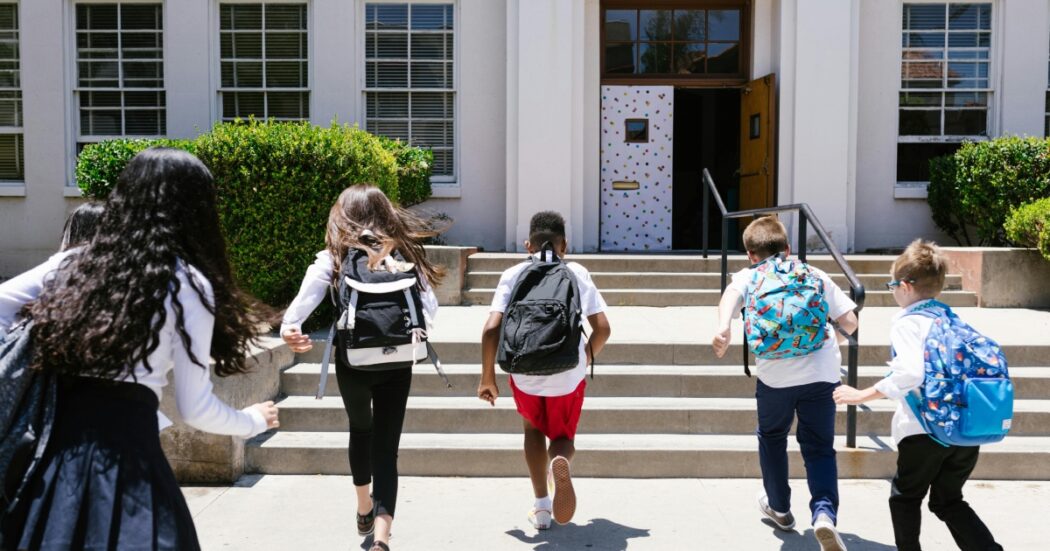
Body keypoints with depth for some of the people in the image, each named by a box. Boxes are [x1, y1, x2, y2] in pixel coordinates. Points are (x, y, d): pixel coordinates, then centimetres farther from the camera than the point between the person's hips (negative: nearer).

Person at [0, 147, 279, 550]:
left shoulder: (79, 260, 9)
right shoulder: (188, 284, -6)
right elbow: (195, 409, -4)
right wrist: (252, 422, 13)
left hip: (53, 433, 5)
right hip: (124, 442, -5)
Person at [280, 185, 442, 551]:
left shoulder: (334, 257, -1)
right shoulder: (403, 253, 5)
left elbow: (308, 296, -19)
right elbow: (429, 305, -4)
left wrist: (290, 326, -31)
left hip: (352, 363, 1)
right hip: (396, 364, 0)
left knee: (360, 430, 27)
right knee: (386, 448, 4)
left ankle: (364, 510, 44)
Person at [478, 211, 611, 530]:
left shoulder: (513, 275, 3)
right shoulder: (577, 273, 4)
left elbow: (492, 328, -8)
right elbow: (602, 328, -2)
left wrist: (487, 377, 3)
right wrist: (589, 354, 19)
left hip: (525, 373, 0)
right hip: (568, 374, 0)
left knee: (533, 428, 29)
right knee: (562, 436, 22)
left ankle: (541, 508, 23)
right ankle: (560, 461, -16)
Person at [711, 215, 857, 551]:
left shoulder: (748, 276, 13)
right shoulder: (815, 274, 17)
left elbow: (732, 294, -12)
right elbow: (850, 323, 13)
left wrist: (723, 329, -29)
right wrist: (838, 334, 35)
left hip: (776, 373, -1)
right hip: (822, 371, 1)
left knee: (772, 437, 24)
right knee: (819, 447, 12)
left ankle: (779, 508, 38)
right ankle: (824, 512, -12)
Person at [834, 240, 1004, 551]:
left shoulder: (907, 323, -9)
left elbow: (910, 373, -25)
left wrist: (862, 395, -19)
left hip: (927, 430, -6)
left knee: (905, 497, 16)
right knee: (948, 501, 22)